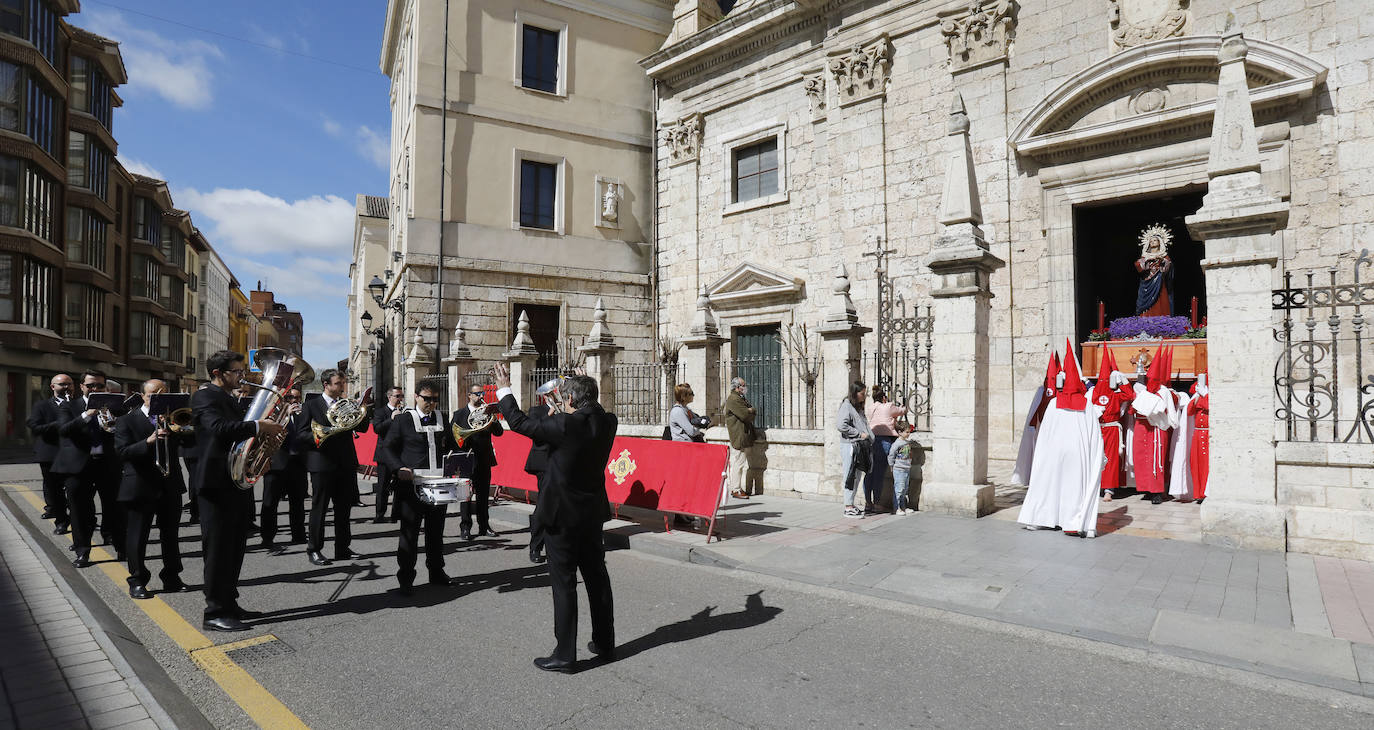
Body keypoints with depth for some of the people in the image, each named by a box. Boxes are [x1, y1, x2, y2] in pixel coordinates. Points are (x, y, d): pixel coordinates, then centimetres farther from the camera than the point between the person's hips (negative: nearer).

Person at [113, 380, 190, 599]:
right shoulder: (127, 421, -2)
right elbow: (123, 451, -13)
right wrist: (148, 441, -28)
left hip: (170, 487, 4)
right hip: (141, 488, -4)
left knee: (171, 535, 11)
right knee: (137, 537, 4)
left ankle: (171, 578, 21)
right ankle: (137, 582, 16)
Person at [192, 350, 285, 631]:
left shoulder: (232, 400, 19)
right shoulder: (204, 397, -10)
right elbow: (219, 427, -29)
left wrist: (269, 431, 4)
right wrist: (258, 426, -28)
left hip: (237, 483, 9)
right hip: (218, 484, -9)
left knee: (235, 548, 16)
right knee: (219, 549, -3)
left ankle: (228, 603, 27)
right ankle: (215, 612, 5)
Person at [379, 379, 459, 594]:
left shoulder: (443, 420, 10)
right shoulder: (403, 420, -2)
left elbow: (452, 447, 19)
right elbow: (386, 449, -4)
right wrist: (399, 468, -20)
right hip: (412, 486, -4)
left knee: (436, 533, 15)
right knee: (409, 534, 2)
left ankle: (436, 573, 28)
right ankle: (405, 579, 11)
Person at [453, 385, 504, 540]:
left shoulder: (487, 411, 10)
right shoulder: (459, 414, 2)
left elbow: (499, 432, 4)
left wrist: (494, 421, -14)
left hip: (484, 460, 3)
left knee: (484, 495, 9)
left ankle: (484, 526, 17)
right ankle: (465, 527, 8)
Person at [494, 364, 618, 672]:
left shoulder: (564, 425, -21)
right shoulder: (607, 422, -4)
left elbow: (519, 422, -11)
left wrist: (504, 389, 1)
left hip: (562, 514, -6)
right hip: (593, 512, 7)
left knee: (564, 584, 2)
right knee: (597, 577, 16)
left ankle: (564, 655, 10)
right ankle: (604, 643, 28)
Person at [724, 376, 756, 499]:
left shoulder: (743, 399, 22)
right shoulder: (733, 399, -11)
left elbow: (754, 413, 19)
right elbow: (745, 415, -19)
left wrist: (750, 411, -1)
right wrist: (750, 411, 1)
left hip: (745, 437, 10)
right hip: (738, 437, -10)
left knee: (745, 464, 10)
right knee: (738, 463, -6)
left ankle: (742, 488, 15)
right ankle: (735, 490, -1)